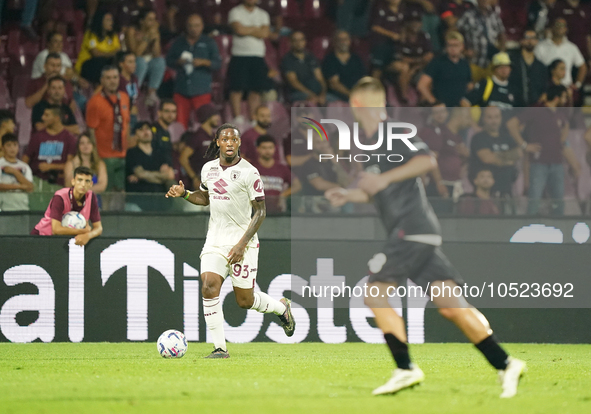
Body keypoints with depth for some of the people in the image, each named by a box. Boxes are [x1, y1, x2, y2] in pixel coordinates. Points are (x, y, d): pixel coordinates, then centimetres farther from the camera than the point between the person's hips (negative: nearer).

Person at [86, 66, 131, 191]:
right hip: (105, 157, -5)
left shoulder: (124, 98, 9)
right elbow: (91, 131, -9)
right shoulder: (95, 102, -9)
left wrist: (127, 147, 13)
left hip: (123, 156, 5)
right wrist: (96, 156, -12)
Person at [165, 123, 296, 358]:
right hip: (215, 241, 4)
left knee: (245, 300, 1)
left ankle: (282, 308, 33)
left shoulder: (249, 172, -11)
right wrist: (184, 194, 3)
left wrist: (242, 244, -17)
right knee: (209, 287, -16)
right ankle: (220, 347, -10)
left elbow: (260, 211, -10)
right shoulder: (208, 169, 6)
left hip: (242, 242, -4)